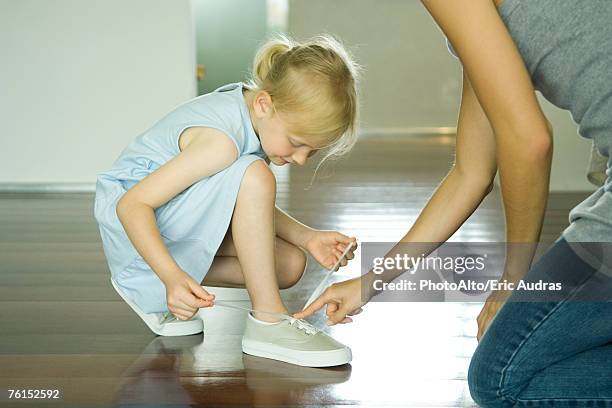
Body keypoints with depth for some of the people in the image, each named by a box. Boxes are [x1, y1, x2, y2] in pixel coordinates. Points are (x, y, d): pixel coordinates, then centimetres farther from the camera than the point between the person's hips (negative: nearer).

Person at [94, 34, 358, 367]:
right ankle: (268, 321, -23)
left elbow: (256, 210, 9)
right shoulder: (222, 141, -31)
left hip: (181, 222, 10)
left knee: (290, 265, 0)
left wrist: (308, 238, -5)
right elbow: (133, 204, -32)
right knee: (254, 177, -31)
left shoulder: (254, 114, -3)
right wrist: (173, 277, -42)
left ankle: (148, 286, 4)